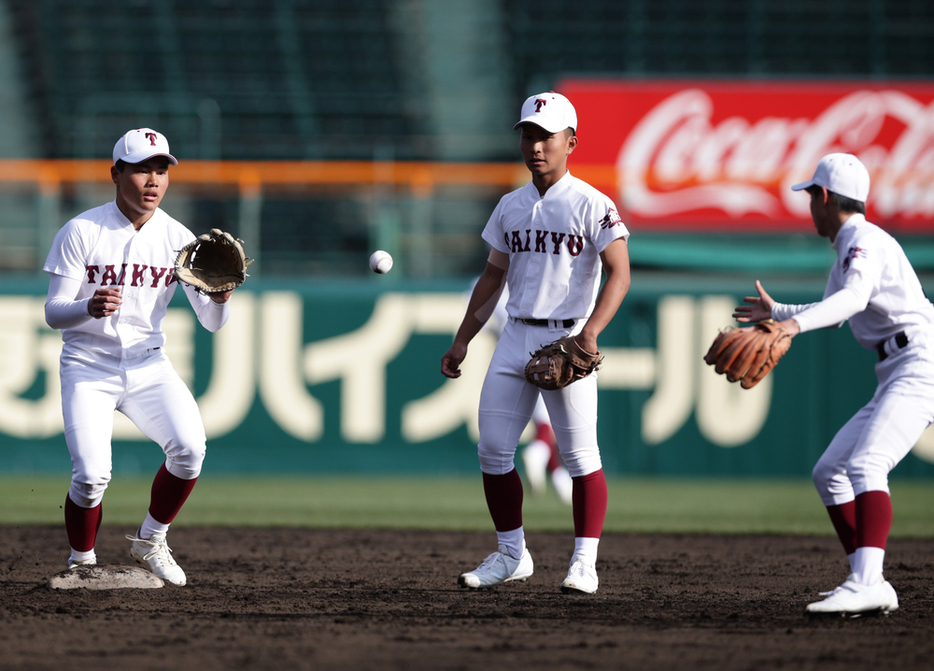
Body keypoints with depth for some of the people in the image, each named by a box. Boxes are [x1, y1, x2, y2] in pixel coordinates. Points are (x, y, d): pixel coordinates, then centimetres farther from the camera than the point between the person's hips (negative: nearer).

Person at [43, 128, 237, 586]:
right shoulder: (81, 232, -10)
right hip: (88, 366, -3)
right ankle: (81, 564, 8)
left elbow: (211, 322, -3)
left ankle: (150, 542, 4)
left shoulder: (177, 239, -2)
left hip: (147, 364, 3)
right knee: (91, 475, -20)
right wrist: (89, 308, -33)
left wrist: (220, 298, -26)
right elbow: (52, 313, -11)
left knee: (190, 448, -21)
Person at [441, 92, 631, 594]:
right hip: (515, 337, 6)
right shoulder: (511, 207, 13)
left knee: (580, 454, -7)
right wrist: (461, 342, 15)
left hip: (566, 340, -6)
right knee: (492, 449, 3)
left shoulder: (590, 205, -7)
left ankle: (584, 564, -3)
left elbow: (618, 274, -13)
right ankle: (511, 555, 15)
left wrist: (590, 331, -27)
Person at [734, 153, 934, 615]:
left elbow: (855, 298, -33)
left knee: (865, 466, -29)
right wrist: (777, 313, 51)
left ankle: (866, 584, -43)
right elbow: (835, 309, 39)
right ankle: (868, 585, 10)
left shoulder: (866, 241, -11)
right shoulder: (848, 247, 21)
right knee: (829, 473, 12)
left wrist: (797, 323, -47)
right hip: (895, 378, 11)